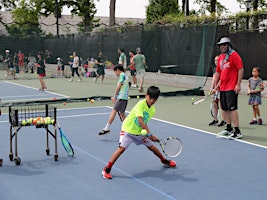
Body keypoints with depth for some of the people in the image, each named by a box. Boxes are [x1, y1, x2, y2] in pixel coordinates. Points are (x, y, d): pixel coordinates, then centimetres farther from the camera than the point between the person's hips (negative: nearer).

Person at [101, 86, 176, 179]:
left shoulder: (152, 110, -1)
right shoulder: (141, 104, -23)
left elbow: (144, 123, 4)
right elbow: (140, 120, -31)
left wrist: (150, 136, -7)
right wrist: (149, 133, -32)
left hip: (139, 132, 7)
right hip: (128, 129, -7)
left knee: (151, 146, 13)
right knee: (122, 148, -20)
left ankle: (164, 160, 39)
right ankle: (107, 169, -13)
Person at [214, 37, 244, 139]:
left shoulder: (234, 55, -8)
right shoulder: (220, 57, 15)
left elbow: (241, 69, -12)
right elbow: (217, 72, 20)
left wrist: (238, 84, -18)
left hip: (232, 88, -8)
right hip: (222, 88, 8)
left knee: (232, 108, -11)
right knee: (225, 109, 12)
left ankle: (237, 131, -9)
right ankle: (229, 129, 23)